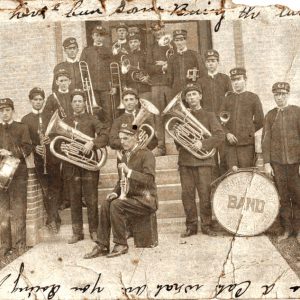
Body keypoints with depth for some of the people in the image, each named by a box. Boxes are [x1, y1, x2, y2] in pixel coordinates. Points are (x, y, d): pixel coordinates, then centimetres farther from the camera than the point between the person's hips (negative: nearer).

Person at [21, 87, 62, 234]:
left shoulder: (50, 117, 11)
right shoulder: (25, 120, 6)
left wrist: (51, 140, -10)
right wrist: (35, 148, -15)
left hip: (53, 158, 1)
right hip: (38, 159, -1)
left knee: (54, 189, -1)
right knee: (46, 190, 3)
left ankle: (52, 219, 7)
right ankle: (54, 219, 14)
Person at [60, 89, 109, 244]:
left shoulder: (92, 120, 5)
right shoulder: (65, 122, 14)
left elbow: (105, 135, -7)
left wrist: (92, 143, -21)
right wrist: (61, 146, -8)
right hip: (70, 165, 3)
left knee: (91, 200, 0)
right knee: (74, 200, 6)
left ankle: (94, 230, 12)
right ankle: (77, 232, 15)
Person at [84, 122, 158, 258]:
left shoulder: (146, 154, -8)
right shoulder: (125, 156, 16)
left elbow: (149, 179, -21)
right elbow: (121, 180, 24)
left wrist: (129, 171, -27)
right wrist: (115, 192, 4)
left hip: (145, 199, -7)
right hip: (130, 197, 7)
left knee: (116, 205, -27)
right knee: (106, 204, -16)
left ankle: (121, 245, -14)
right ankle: (102, 246, -12)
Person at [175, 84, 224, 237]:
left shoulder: (209, 116, 7)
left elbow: (220, 135, -4)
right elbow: (177, 140, 20)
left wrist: (203, 143, -16)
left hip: (203, 160, -3)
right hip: (185, 160, 3)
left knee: (205, 194, -3)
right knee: (187, 194, 2)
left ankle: (206, 225, 10)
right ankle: (191, 225, 14)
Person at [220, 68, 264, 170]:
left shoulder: (253, 97, 6)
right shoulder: (228, 98, 14)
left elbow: (259, 121, 7)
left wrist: (248, 132, 6)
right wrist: (227, 133, -5)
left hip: (247, 143, -2)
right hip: (230, 143, 2)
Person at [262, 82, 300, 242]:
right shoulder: (270, 115, 9)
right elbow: (266, 140, 6)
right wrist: (267, 162, -1)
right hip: (277, 163, 2)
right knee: (283, 197, 5)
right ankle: (286, 228, 17)